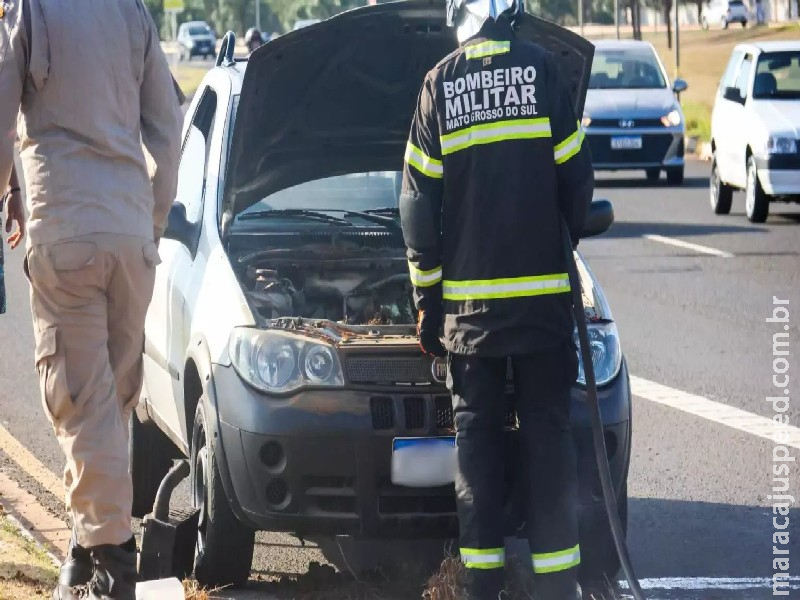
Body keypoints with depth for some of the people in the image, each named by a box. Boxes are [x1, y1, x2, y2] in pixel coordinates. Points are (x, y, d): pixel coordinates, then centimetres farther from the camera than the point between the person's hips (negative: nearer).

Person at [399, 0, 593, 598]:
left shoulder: (439, 84, 0)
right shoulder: (542, 69, -4)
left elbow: (419, 202, 1)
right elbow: (576, 178, -1)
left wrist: (427, 295, 8)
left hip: (468, 296, 1)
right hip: (543, 292, -1)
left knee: (477, 433, 8)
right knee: (548, 433, 4)